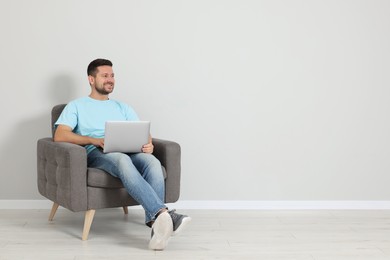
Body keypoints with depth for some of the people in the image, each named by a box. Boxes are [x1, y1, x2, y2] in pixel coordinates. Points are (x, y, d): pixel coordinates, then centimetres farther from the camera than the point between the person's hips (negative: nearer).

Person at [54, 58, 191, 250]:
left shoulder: (123, 108, 30)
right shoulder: (77, 106, 18)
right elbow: (59, 135, 1)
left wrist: (148, 144, -9)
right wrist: (95, 140, -13)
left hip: (129, 152, 4)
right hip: (96, 154, -4)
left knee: (152, 161, -33)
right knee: (123, 160, -40)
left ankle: (155, 221, -45)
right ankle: (163, 213, -53)